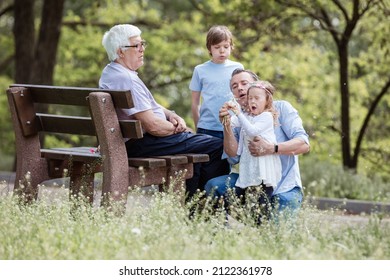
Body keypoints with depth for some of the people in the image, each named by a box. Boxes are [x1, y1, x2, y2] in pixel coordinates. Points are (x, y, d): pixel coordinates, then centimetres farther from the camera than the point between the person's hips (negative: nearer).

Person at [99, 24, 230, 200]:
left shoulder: (111, 73, 12)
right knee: (218, 146, -11)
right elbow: (153, 125, -26)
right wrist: (177, 128, -7)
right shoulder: (125, 79, -23)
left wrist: (171, 116, 2)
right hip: (141, 145, -11)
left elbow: (150, 106, 20)